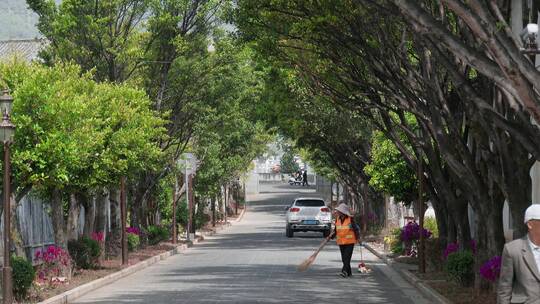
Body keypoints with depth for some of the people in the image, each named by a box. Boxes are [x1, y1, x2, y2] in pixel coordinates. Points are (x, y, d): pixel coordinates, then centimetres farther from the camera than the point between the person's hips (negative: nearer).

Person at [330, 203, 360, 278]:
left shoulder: (350, 219, -8)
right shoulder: (337, 219, 6)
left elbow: (356, 229, -1)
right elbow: (336, 230, 13)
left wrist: (358, 238, -1)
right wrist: (331, 235, -3)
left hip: (350, 241, -5)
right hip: (341, 242, 6)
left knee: (347, 257, -14)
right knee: (344, 258, 8)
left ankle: (345, 271, -21)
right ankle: (349, 272, 18)